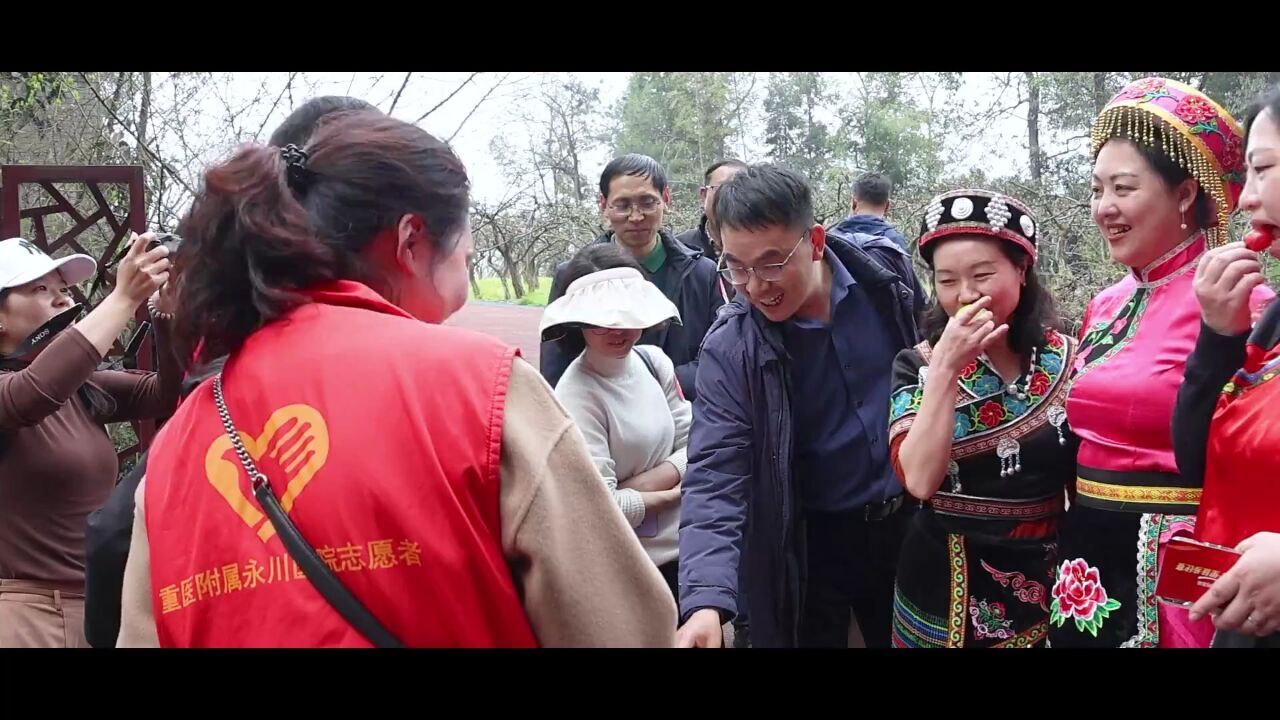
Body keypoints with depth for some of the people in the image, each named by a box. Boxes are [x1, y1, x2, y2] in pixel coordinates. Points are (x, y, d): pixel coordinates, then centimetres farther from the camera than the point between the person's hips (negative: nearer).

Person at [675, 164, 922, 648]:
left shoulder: (888, 278, -12)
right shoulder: (729, 348, -19)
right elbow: (715, 473, -24)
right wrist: (706, 599, -37)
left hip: (914, 520, 3)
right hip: (813, 542, -2)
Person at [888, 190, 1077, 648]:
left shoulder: (1067, 361, -4)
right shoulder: (917, 366, -6)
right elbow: (919, 480, -18)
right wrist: (945, 368, -21)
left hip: (1045, 584, 1)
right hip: (942, 587, 0)